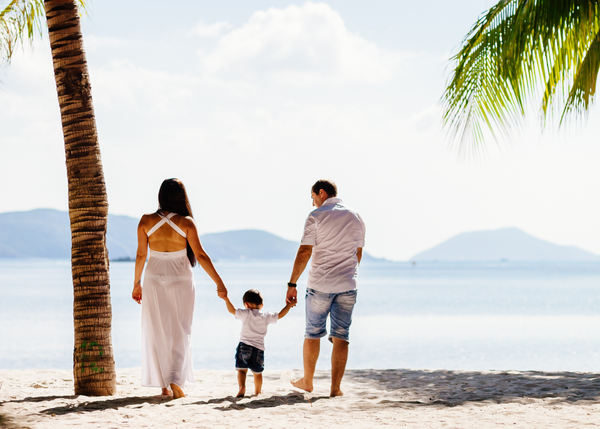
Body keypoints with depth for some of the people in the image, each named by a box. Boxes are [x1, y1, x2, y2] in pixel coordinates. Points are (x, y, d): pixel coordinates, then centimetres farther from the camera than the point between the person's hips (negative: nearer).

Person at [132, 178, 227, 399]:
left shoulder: (146, 221, -5)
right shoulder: (186, 223, -10)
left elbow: (141, 255, 1)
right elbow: (200, 255, -10)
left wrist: (137, 283, 13)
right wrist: (219, 283, -5)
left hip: (154, 280, 2)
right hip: (181, 281, -2)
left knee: (158, 333, 10)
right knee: (180, 333, 6)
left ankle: (164, 385, 12)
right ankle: (176, 380, -11)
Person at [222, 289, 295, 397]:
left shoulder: (245, 314, -1)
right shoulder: (266, 316, 7)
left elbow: (232, 310, -8)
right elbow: (280, 315, 15)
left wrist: (226, 299, -3)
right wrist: (289, 305, 26)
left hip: (244, 346, -3)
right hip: (259, 348, 3)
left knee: (242, 369, 0)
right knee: (257, 372, 17)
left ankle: (242, 387, -22)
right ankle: (257, 391, 31)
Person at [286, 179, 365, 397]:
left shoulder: (317, 216, -7)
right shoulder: (355, 218, 8)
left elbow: (304, 253, -12)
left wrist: (292, 284, -9)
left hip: (320, 285, -3)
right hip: (347, 286, 3)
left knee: (313, 334, 12)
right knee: (341, 337, 3)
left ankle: (307, 381, 24)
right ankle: (335, 388, -2)